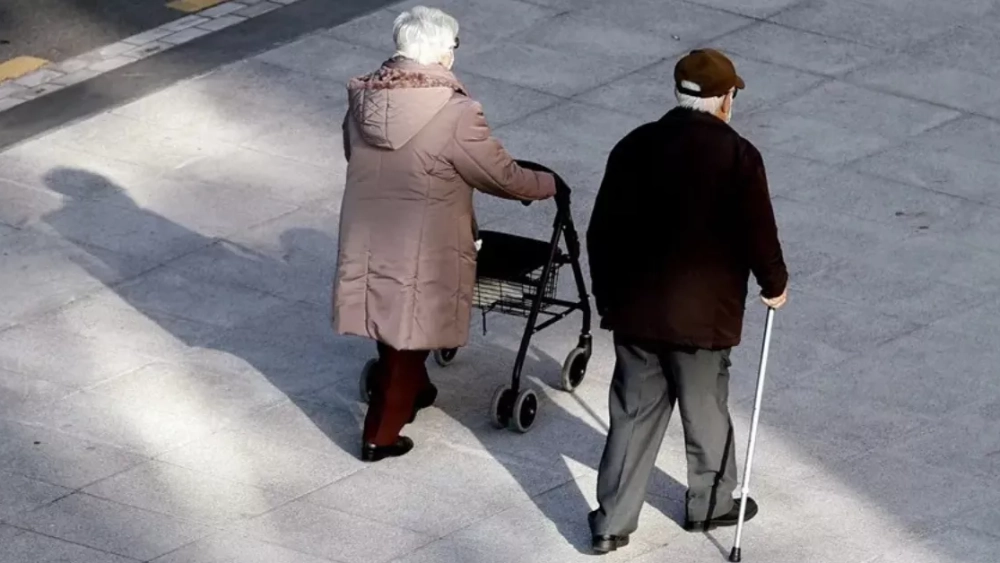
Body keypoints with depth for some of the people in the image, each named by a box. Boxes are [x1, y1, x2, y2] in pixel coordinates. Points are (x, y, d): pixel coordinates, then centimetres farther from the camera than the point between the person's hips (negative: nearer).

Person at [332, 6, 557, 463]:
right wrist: (547, 185, 9)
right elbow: (501, 177, -11)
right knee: (407, 338, 10)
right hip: (420, 253, -6)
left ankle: (410, 391, 48)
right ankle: (380, 435, 18)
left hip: (365, 243, 6)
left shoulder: (362, 99, -4)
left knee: (391, 326, 26)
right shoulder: (452, 112, -21)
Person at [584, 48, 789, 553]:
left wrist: (607, 295, 17)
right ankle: (711, 504, 33)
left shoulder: (634, 147, 0)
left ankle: (613, 522, 11)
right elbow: (758, 235, -10)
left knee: (633, 415, 11)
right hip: (702, 315, -3)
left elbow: (601, 232, 4)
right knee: (706, 412, 15)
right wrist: (774, 285, 9)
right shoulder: (737, 156, -13)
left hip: (634, 309, 4)